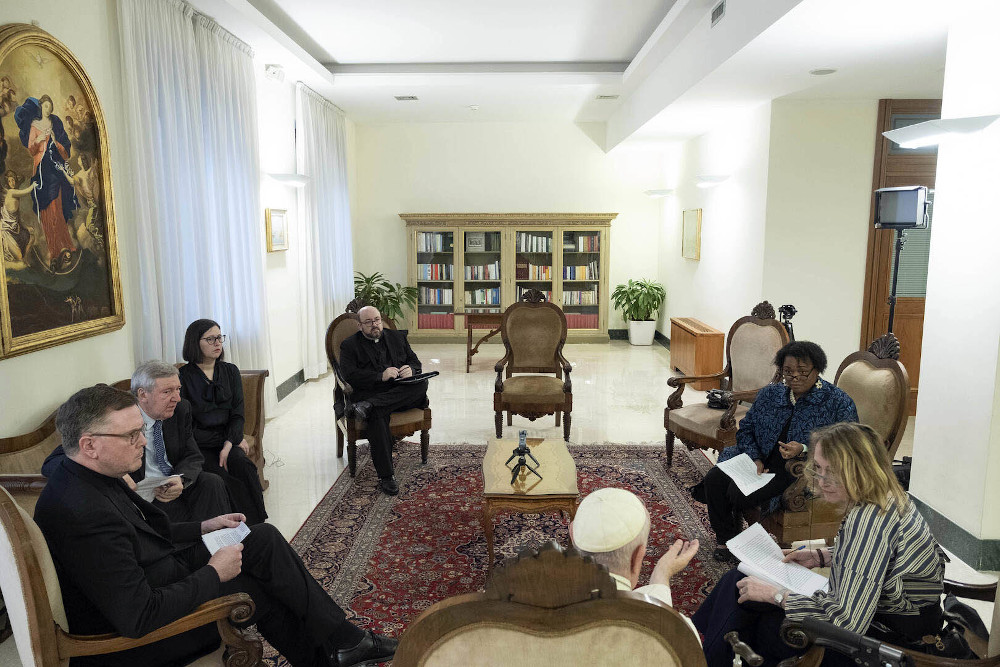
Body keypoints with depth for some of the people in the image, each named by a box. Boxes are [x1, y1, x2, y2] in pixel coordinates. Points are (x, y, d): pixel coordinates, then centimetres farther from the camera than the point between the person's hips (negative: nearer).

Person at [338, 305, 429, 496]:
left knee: (422, 383, -29)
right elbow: (350, 375, -5)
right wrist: (381, 376, -17)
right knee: (377, 415, -37)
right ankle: (385, 476, -32)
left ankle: (369, 405, -35)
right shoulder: (350, 345, 10)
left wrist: (411, 370, -7)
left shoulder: (397, 337, 22)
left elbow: (415, 362, 20)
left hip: (401, 392, 4)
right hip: (369, 392, -3)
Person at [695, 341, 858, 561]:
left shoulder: (839, 402, -5)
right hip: (760, 462, 6)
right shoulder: (769, 394, 10)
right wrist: (754, 458, -7)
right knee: (714, 479, -18)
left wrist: (804, 450, -25)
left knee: (739, 492, -25)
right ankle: (725, 538, 4)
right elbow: (746, 429, 13)